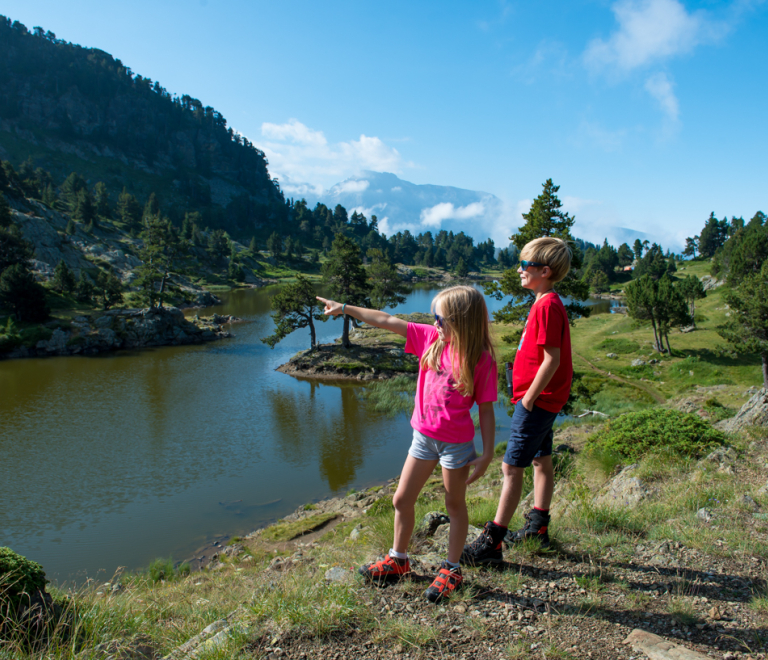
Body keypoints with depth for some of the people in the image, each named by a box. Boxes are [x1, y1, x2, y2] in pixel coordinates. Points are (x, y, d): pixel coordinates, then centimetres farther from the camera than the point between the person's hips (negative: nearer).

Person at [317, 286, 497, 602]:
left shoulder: (481, 360, -18)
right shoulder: (430, 338, -5)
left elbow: (486, 410, -13)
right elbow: (387, 321, -3)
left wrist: (487, 455, -11)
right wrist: (345, 308, 0)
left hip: (456, 442, -5)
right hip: (423, 436, 6)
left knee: (455, 504, 14)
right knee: (402, 499, 15)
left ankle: (451, 569, 33)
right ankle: (398, 560, 36)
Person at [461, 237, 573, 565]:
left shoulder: (547, 306, -20)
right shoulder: (546, 303, 12)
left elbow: (552, 359, -24)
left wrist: (529, 397, -19)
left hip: (538, 400, -10)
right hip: (542, 399, 10)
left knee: (511, 467, -6)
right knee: (541, 461, 18)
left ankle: (491, 543, 1)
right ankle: (538, 526, 33)